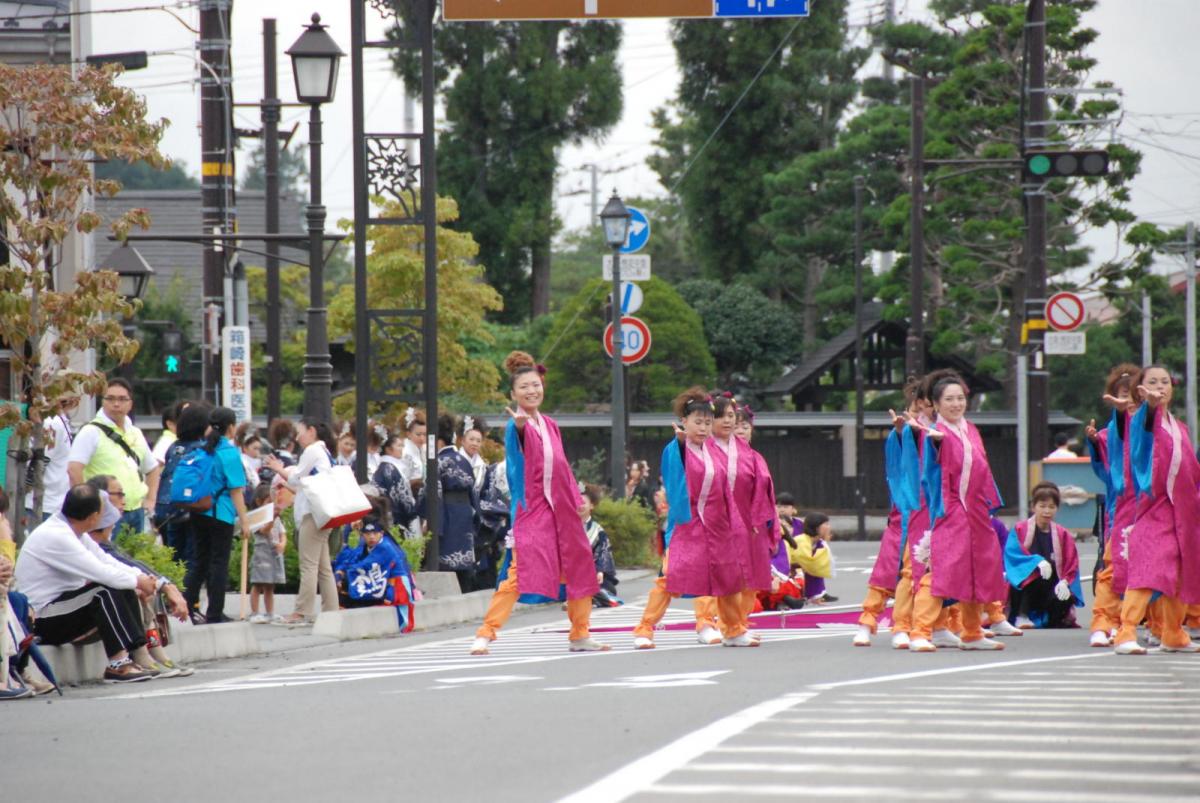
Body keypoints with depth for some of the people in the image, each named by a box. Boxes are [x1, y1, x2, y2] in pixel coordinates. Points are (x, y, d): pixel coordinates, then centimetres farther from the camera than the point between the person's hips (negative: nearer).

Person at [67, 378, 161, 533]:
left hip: (136, 512, 7)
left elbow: (153, 469, 30)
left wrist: (150, 500, 17)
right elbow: (73, 469, -18)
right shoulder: (92, 432, -7)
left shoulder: (135, 434, 16)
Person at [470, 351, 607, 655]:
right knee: (521, 570, -19)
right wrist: (520, 425, -55)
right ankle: (486, 634, -19)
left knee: (580, 570, 14)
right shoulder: (518, 426, -8)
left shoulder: (550, 425, 14)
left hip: (561, 508, 7)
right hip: (532, 509, -7)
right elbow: (517, 441, -32)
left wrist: (577, 499, 18)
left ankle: (580, 635, 28)